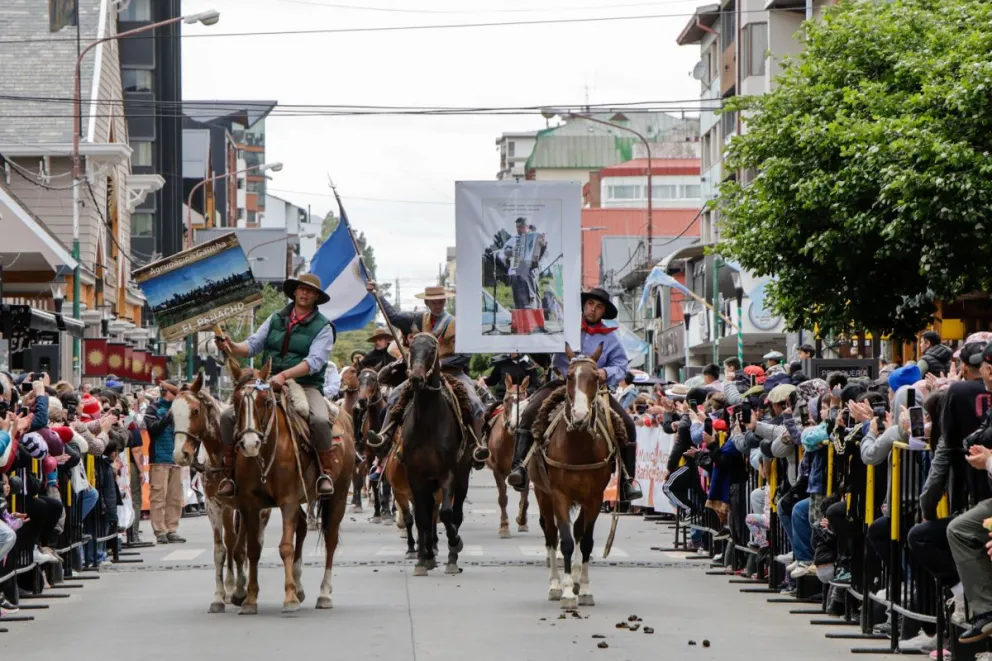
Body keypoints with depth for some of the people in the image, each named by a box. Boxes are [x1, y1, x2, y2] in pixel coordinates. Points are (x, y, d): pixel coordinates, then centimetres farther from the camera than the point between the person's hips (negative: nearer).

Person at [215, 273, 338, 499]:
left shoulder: (322, 327, 1)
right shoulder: (276, 319, 14)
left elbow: (314, 362, -13)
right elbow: (252, 345, 7)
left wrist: (284, 375, -29)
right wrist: (232, 347, -17)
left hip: (305, 386, -4)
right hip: (268, 385, 4)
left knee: (320, 420, -35)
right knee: (229, 416, -14)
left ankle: (326, 473, -16)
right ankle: (229, 475, -3)